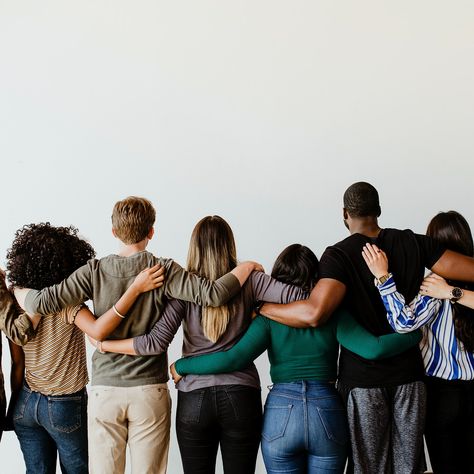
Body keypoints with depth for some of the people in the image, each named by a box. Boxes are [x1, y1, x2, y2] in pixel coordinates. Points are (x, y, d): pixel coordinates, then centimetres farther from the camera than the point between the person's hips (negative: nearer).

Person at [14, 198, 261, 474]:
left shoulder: (95, 271, -3)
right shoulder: (163, 271, -8)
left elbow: (42, 303, -7)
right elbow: (214, 294, -17)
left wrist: (16, 292, 14)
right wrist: (246, 267, -1)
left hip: (105, 390, 1)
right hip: (150, 391, -1)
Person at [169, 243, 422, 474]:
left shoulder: (270, 317, -1)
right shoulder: (334, 314, 1)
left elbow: (233, 358, -11)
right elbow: (373, 348, -11)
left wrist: (181, 365, 1)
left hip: (281, 412, -1)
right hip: (327, 413, 1)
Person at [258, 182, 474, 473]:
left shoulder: (339, 255, -11)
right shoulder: (413, 243, 1)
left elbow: (315, 313, -27)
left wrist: (262, 307, -15)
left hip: (362, 379, -3)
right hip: (409, 375, 3)